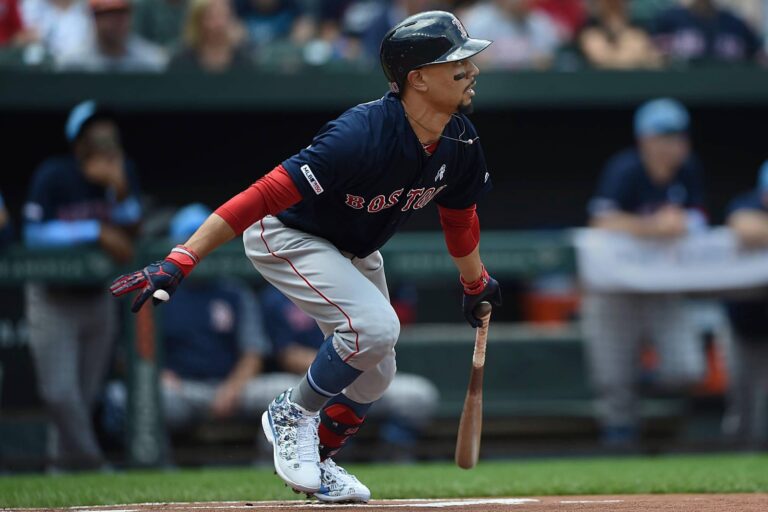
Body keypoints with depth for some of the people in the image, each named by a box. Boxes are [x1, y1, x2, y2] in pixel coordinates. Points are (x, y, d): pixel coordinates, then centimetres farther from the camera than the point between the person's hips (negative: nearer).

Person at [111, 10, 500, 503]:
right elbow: (267, 194, -41)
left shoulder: (460, 143, -15)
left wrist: (476, 286, 21)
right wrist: (180, 261, -46)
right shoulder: (361, 135, -39)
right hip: (286, 237, -8)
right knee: (374, 326, -26)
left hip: (355, 249, 8)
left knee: (376, 374, 9)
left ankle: (313, 458, 32)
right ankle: (292, 415, -3)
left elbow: (459, 216, 8)